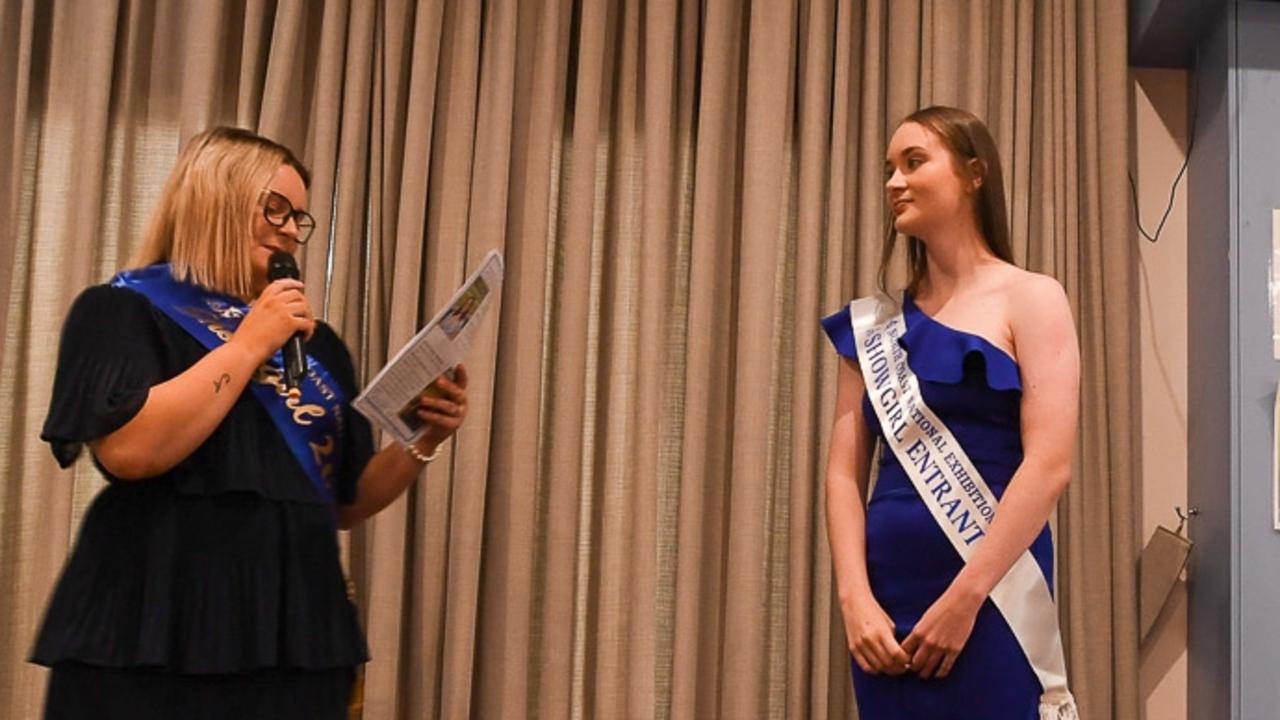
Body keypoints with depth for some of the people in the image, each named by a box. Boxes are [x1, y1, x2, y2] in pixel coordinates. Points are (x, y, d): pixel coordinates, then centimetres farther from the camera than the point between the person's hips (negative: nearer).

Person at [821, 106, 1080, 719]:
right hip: (887, 596, 4)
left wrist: (964, 598, -15)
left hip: (992, 600, -4)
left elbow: (1050, 465, -10)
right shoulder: (872, 325, 11)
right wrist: (855, 598, -9)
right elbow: (844, 470, 5)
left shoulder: (1030, 299, 0)